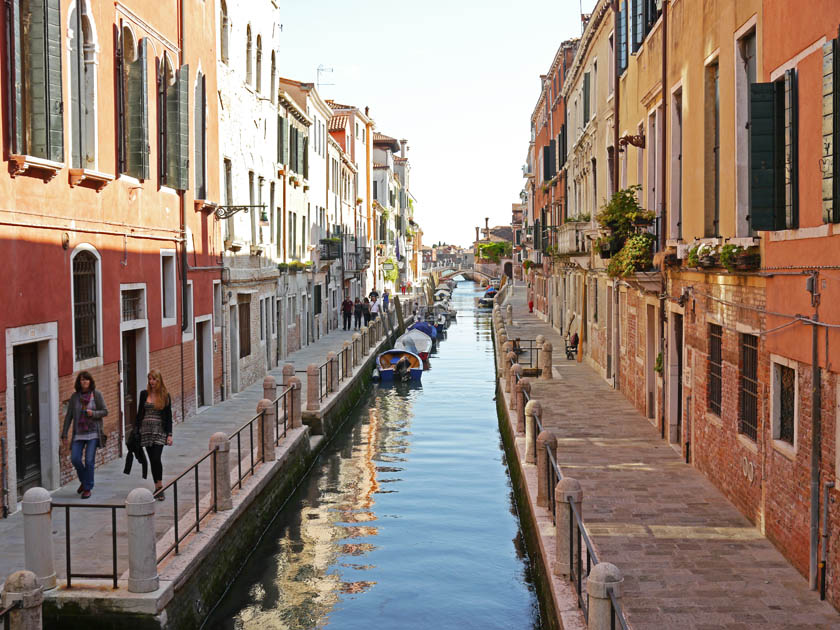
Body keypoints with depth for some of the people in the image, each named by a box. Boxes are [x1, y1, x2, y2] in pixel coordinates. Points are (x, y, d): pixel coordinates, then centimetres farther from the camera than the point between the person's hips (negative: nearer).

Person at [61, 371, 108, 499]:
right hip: (79, 433, 2)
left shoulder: (97, 394, -1)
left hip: (93, 432, -2)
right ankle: (84, 481, 22)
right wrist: (64, 434, 4)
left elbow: (105, 411, 2)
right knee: (75, 458, -5)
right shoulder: (75, 396, 5)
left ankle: (87, 488, 5)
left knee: (89, 460, -7)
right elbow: (68, 416, 7)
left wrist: (93, 413, -17)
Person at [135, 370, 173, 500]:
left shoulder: (165, 395, 0)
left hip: (159, 431, -3)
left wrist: (169, 434, -4)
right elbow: (139, 413, 10)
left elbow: (168, 416, 1)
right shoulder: (144, 394, 5)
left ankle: (160, 487, -8)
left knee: (156, 459, -16)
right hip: (146, 430, 3)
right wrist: (136, 430, 5)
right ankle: (157, 487, 15)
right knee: (152, 460, 6)